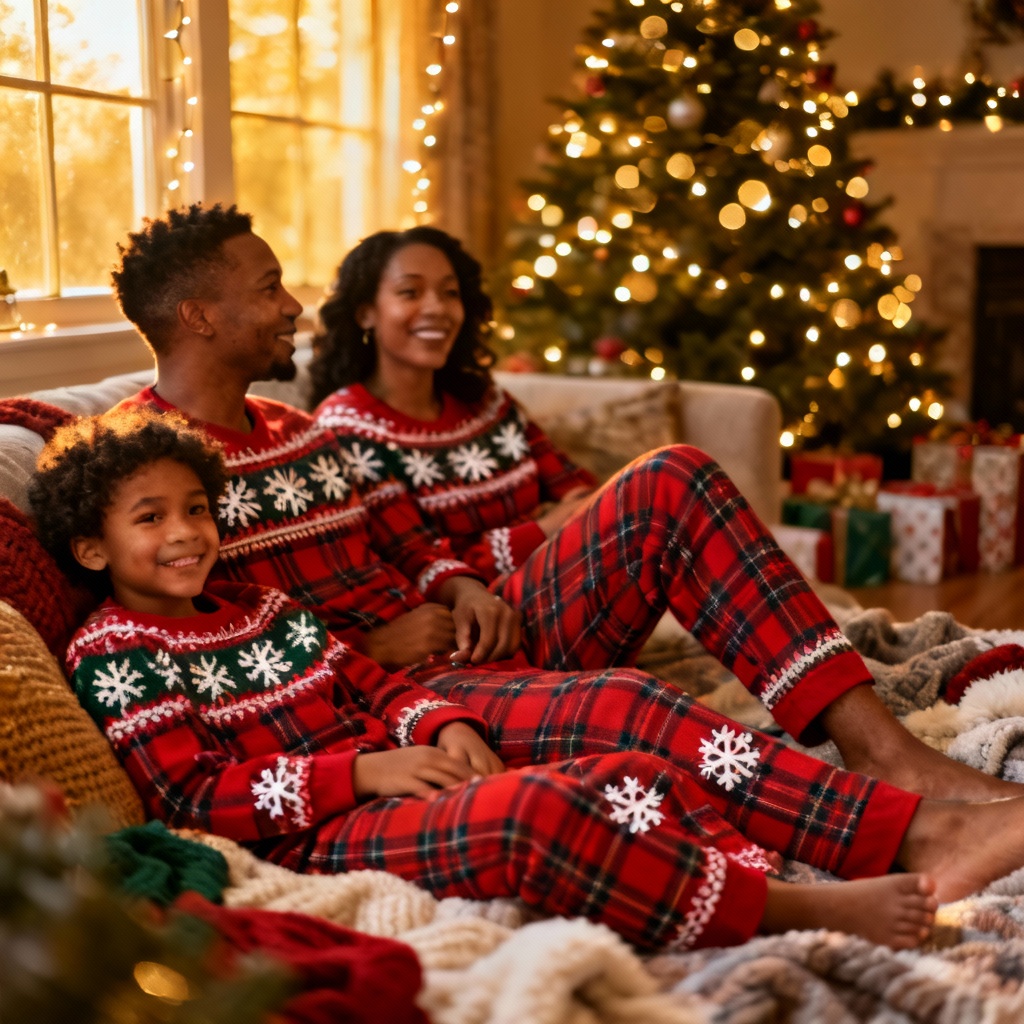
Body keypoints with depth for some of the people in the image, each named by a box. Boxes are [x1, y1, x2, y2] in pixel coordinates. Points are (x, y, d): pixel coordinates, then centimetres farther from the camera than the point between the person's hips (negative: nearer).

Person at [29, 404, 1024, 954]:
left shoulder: (256, 603, 21)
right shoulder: (112, 653, -1)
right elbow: (191, 797, -10)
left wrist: (445, 728, -4)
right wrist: (362, 768, -16)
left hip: (401, 768, 8)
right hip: (316, 831, -7)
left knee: (641, 730, -10)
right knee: (535, 809, -38)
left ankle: (924, 832, -14)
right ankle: (794, 909, -30)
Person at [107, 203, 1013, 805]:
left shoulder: (303, 435, 21)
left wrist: (464, 587, 0)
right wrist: (370, 647, -12)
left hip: (465, 646, 9)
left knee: (670, 483, -7)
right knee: (627, 704, -35)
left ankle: (876, 742, -16)